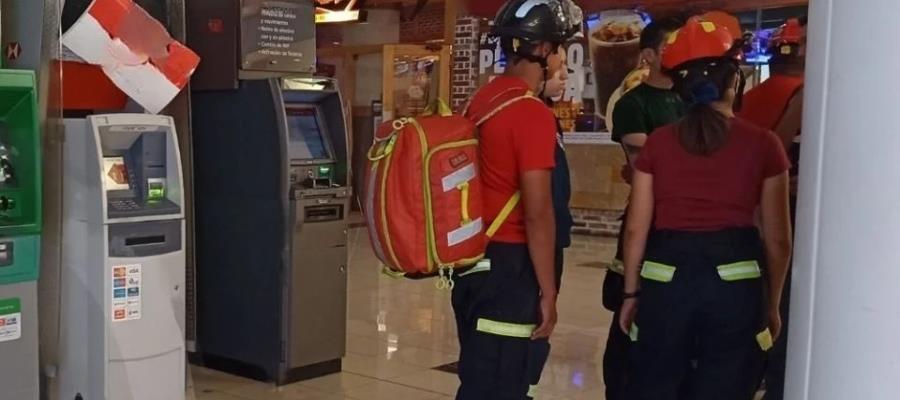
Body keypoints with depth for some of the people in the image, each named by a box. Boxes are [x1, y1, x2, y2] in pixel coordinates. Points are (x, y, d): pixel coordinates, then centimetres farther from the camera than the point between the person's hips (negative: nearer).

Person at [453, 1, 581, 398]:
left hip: (472, 259, 9)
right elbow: (537, 215, -19)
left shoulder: (481, 100, 9)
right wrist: (548, 292, -13)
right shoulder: (533, 113, -17)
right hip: (507, 265, -9)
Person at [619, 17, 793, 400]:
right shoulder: (763, 144, -3)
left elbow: (636, 229, 1)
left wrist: (631, 292, 12)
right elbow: (777, 239, 0)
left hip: (666, 279, 1)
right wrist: (772, 304, 12)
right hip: (735, 283, -1)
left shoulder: (658, 143, 1)